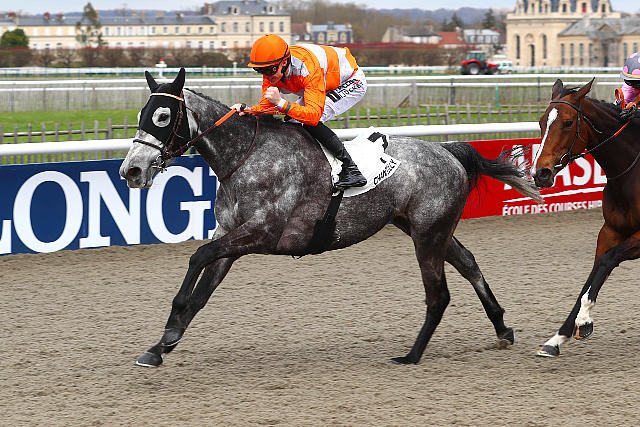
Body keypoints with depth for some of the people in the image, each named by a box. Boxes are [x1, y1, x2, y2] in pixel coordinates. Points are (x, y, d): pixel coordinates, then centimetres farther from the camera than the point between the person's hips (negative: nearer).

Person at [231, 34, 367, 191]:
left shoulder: (309, 68, -40)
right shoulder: (273, 69, -17)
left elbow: (314, 115, -43)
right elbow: (266, 107, -11)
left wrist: (281, 103, -53)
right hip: (327, 85, 8)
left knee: (311, 122, -26)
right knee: (292, 124, -5)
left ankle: (352, 170, -23)